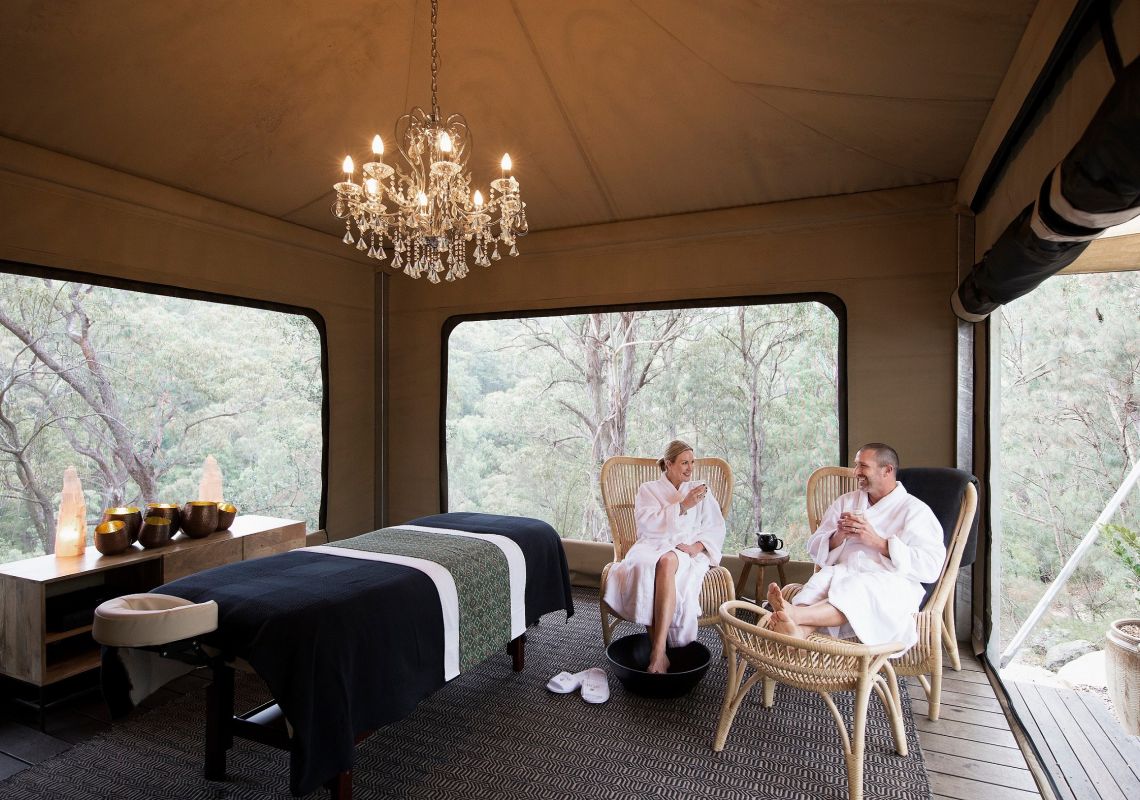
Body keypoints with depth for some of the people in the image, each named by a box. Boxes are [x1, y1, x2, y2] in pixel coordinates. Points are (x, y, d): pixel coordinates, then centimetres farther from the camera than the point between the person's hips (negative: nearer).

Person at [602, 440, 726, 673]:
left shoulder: (701, 490, 21)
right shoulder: (648, 489, 16)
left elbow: (716, 528, 11)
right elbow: (645, 522, -2)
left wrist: (697, 546, -9)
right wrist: (682, 506, -9)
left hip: (687, 549, 0)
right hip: (652, 545, 1)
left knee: (667, 561, -38)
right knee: (645, 566, -37)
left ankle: (658, 650, -43)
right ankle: (658, 651, -34)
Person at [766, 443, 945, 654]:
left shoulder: (915, 510, 10)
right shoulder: (846, 501, 24)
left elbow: (931, 566, -5)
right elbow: (815, 548, 19)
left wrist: (877, 541, -11)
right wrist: (838, 537, -3)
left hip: (890, 584, -3)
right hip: (843, 574, 4)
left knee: (858, 588, -38)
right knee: (824, 577, -32)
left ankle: (795, 614, -59)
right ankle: (799, 630, -58)